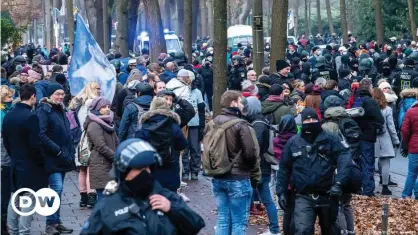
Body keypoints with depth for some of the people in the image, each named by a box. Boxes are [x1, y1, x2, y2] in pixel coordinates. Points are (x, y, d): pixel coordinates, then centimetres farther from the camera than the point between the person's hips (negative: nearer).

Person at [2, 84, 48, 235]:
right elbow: (35, 144, -20)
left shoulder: (8, 116, 3)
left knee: (14, 199, 14)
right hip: (30, 166, -7)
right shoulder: (30, 117, -19)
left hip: (14, 164, 7)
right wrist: (42, 161, -6)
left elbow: (5, 141, 10)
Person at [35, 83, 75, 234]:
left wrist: (70, 151, 12)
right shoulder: (43, 110, -10)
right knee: (56, 188, -13)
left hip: (63, 157, 8)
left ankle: (56, 222, 14)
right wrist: (57, 150, -19)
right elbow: (41, 135, -19)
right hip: (52, 158, -8)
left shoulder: (60, 110, 16)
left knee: (58, 189, 10)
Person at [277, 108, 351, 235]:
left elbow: (344, 157, -15)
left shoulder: (329, 139, -2)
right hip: (304, 197, -1)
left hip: (327, 196, 1)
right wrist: (281, 192, 4)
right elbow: (284, 169, 9)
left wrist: (339, 182, -27)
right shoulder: (293, 142, 3)